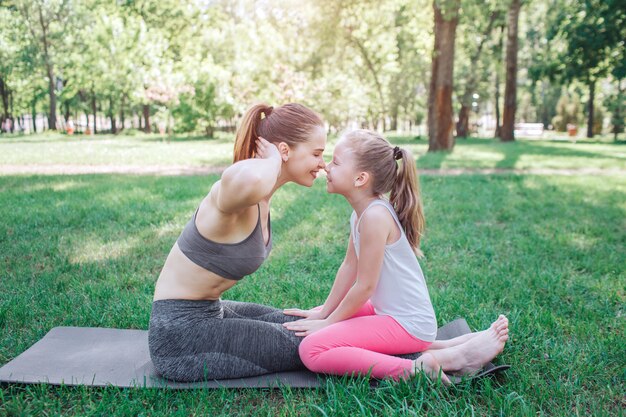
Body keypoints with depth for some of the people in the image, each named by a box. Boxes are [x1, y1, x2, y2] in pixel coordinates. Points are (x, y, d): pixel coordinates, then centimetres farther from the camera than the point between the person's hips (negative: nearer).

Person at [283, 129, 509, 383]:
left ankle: (415, 369, -14)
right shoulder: (362, 211, 7)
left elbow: (365, 286, -17)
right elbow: (349, 266, 13)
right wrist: (324, 312, 14)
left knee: (312, 350, -17)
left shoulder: (374, 216, -22)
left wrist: (328, 322, -6)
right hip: (392, 311, 9)